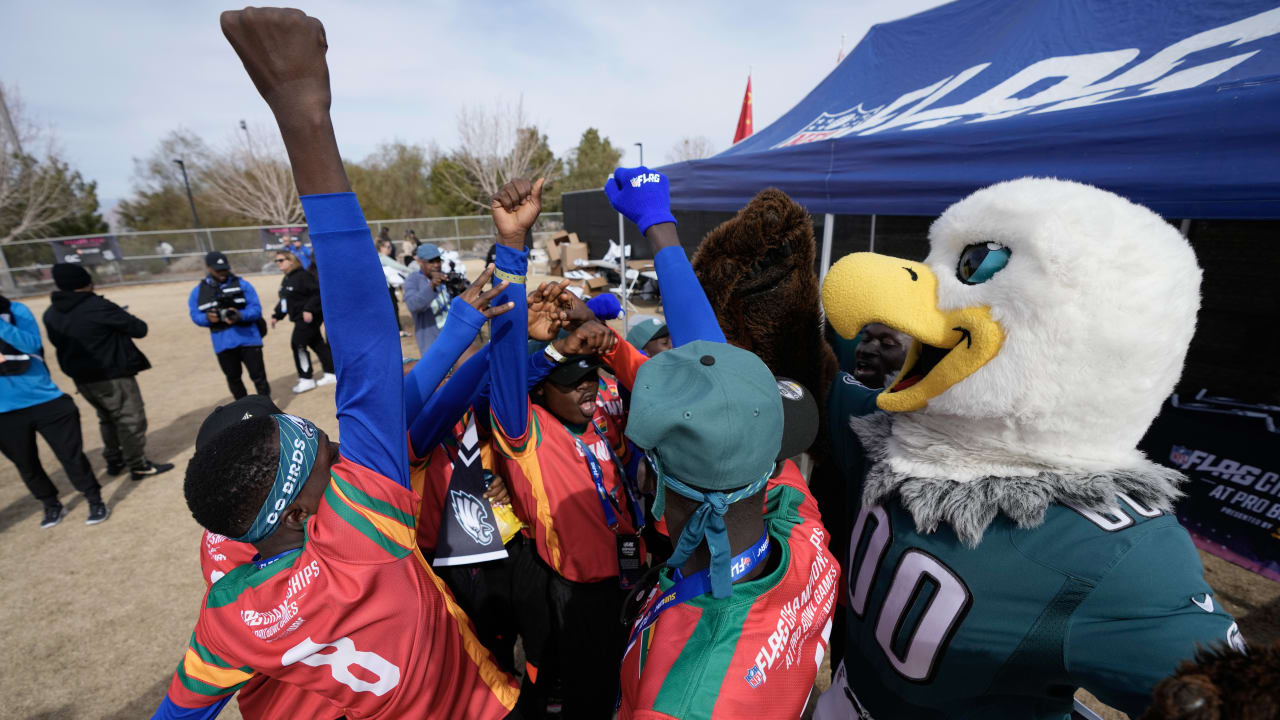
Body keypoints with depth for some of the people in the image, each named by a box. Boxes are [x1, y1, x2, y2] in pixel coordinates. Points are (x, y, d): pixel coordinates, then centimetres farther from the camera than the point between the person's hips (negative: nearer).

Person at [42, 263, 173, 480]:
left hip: (81, 379, 8)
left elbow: (59, 342, 18)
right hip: (113, 377, -8)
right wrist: (121, 320, 6)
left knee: (107, 419, 23)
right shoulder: (98, 306, -19)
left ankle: (113, 461, 32)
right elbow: (140, 329, -16)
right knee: (131, 420, 3)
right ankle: (138, 466, 8)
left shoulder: (50, 314, 4)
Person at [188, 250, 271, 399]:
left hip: (248, 338, -3)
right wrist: (207, 318, -16)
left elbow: (256, 308, -7)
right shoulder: (198, 291, 7)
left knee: (258, 376, -1)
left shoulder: (241, 284, 0)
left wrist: (241, 316, -26)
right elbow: (195, 315, 6)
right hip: (222, 343, 3)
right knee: (233, 378, 15)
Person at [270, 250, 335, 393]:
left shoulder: (303, 276, -15)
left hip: (309, 317, -10)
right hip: (300, 319, 10)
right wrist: (276, 316, 16)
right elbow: (283, 301, 22)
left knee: (298, 344, -7)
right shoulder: (286, 280, 16)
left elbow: (318, 292, -22)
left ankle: (306, 379, 3)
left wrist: (309, 309, -27)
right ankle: (330, 374, 19)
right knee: (317, 344, 12)